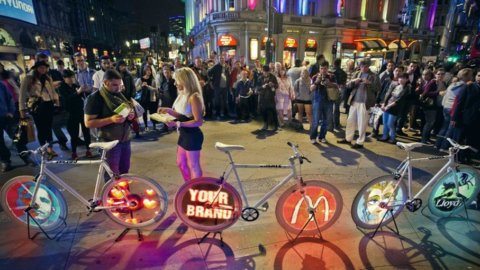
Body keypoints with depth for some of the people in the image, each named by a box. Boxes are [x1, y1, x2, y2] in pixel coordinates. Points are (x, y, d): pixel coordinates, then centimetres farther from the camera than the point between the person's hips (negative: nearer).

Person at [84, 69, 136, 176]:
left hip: (125, 139, 6)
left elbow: (128, 110, 20)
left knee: (124, 171, 16)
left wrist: (131, 114, -4)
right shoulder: (95, 98, -12)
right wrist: (111, 119, -27)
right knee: (112, 176, 5)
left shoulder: (119, 94, 9)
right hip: (110, 142, -6)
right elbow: (88, 123, -15)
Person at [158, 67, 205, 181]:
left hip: (193, 135, -10)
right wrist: (169, 111, -4)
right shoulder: (183, 95, 7)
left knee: (193, 166, 5)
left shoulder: (194, 97, -21)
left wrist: (177, 124, -29)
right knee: (181, 163, 22)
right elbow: (183, 115, 10)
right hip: (184, 134, 10)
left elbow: (198, 122, -25)